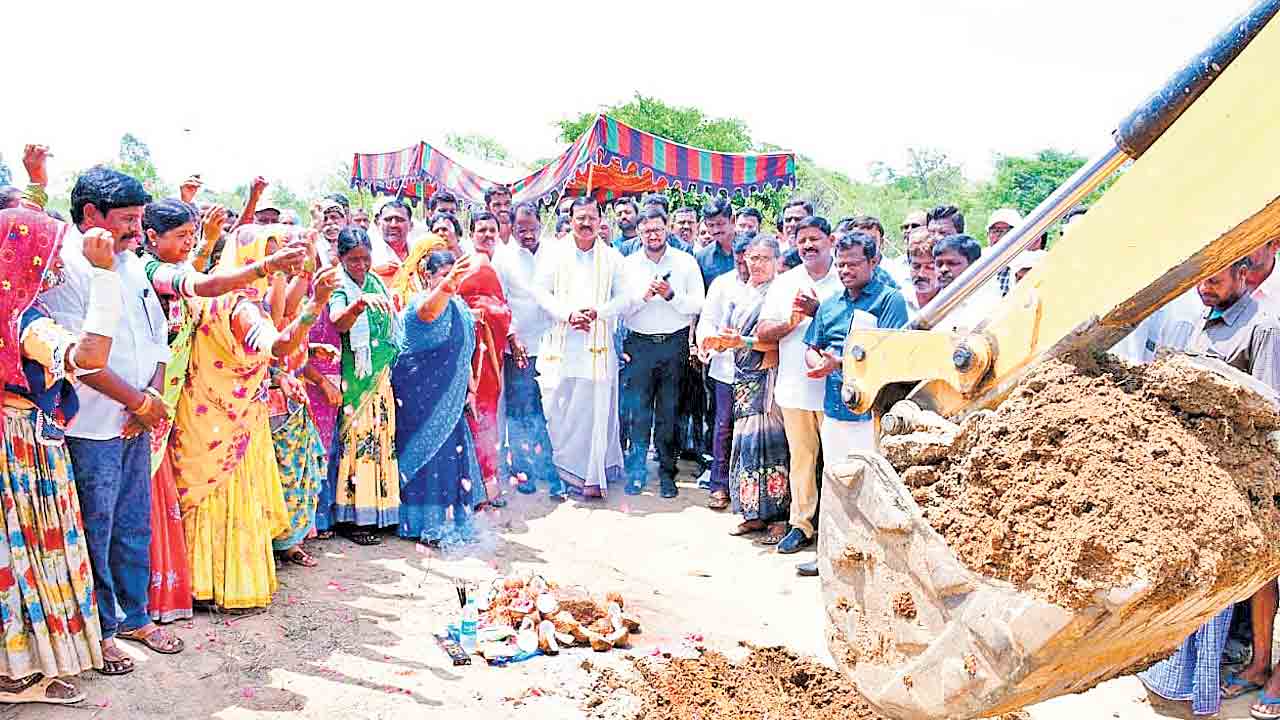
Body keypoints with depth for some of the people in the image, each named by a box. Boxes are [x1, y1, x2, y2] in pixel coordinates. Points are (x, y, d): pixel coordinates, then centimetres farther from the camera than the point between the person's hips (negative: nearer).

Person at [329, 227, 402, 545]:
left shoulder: (377, 283, 11)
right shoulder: (340, 288, -8)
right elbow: (338, 322, -30)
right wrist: (360, 303, -47)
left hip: (382, 376, 6)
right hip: (355, 378, -6)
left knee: (382, 437, 9)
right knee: (356, 437, -6)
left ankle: (378, 510, 20)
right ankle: (351, 518, 2)